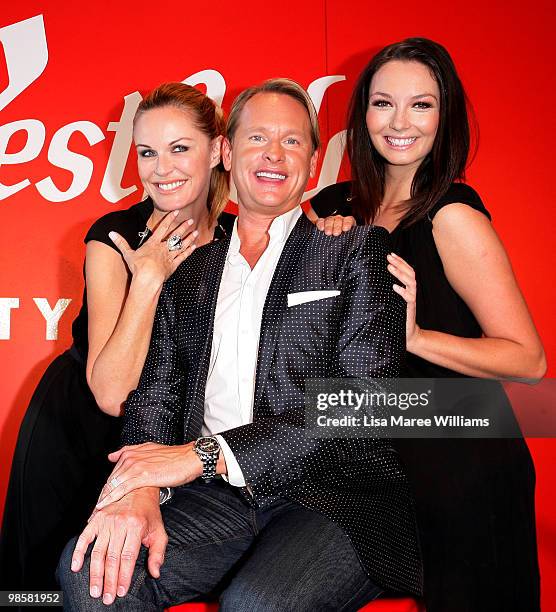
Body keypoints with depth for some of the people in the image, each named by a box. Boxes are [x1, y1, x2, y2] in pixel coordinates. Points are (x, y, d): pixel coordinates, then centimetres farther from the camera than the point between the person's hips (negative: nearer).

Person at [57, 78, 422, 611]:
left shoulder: (356, 249, 4)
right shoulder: (187, 273, 17)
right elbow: (154, 395, 13)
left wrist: (206, 453, -13)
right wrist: (138, 487, -11)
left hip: (333, 492, -3)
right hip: (217, 496, 4)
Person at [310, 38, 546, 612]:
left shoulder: (453, 215, -17)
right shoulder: (340, 206, 1)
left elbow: (529, 360, -19)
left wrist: (414, 335, -31)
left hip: (462, 468, -6)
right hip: (381, 461, 6)